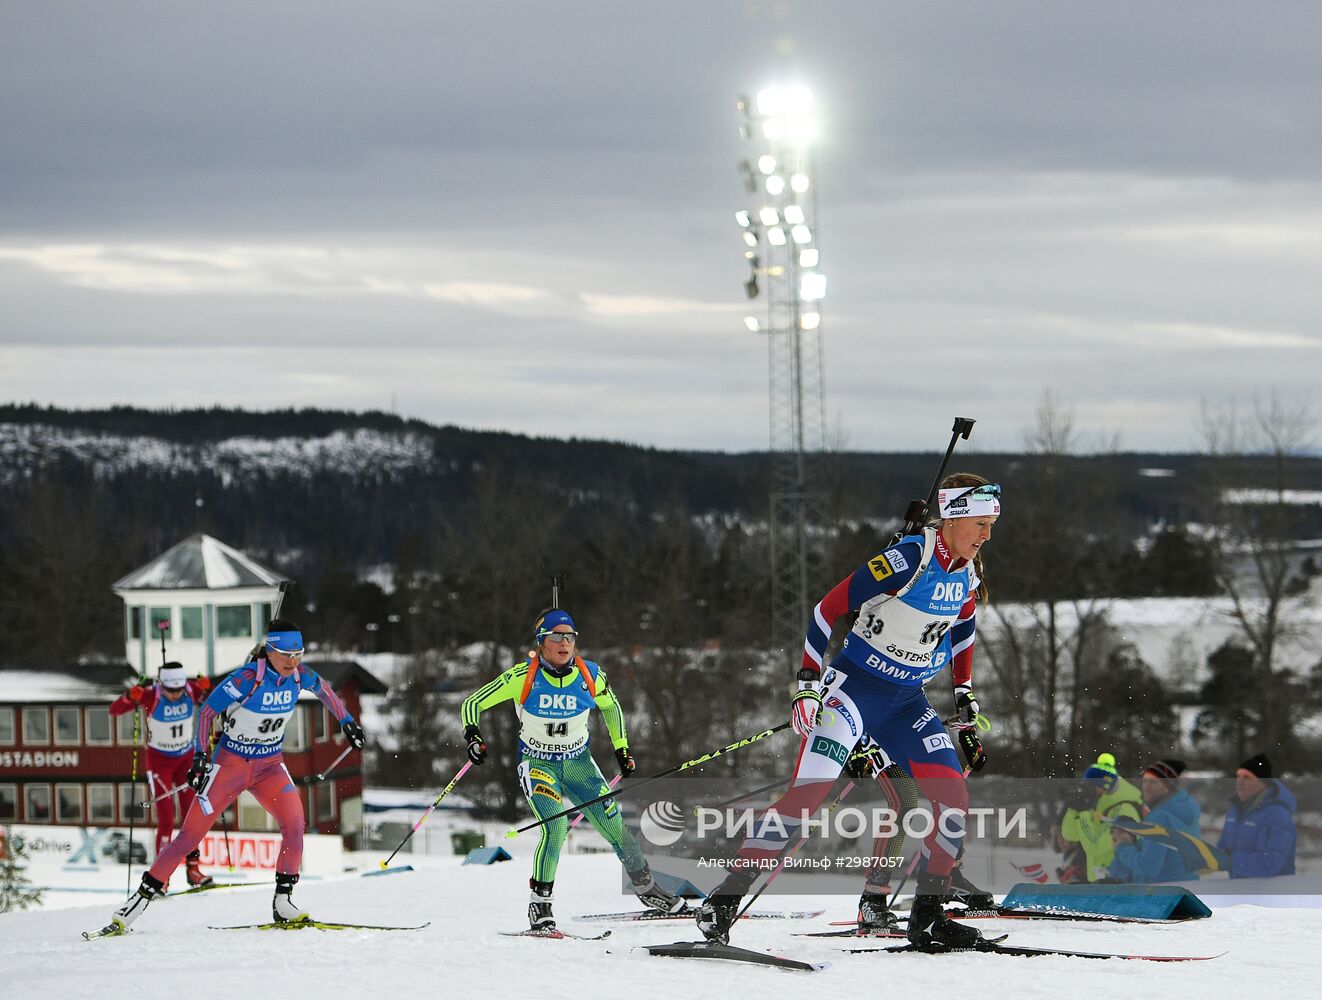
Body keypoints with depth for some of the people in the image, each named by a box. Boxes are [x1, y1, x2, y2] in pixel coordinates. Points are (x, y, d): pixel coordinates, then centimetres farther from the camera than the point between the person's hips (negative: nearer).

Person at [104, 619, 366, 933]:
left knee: (294, 822, -21)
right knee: (191, 834, -5)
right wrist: (199, 757, -23)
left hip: (270, 765, 4)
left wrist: (346, 721, 17)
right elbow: (208, 710, -17)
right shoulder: (248, 678, -24)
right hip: (231, 763, -4)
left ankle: (282, 902, -14)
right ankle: (144, 895, 6)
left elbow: (322, 688, 15)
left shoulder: (300, 675, -9)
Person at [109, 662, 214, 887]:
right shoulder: (150, 696, -23)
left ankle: (193, 869, 13)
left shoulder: (191, 691, -16)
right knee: (166, 819, -9)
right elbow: (114, 710, -24)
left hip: (186, 757, 3)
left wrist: (207, 689, -23)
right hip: (159, 760, -3)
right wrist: (131, 696, -44)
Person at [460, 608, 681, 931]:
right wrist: (473, 737, -28)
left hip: (579, 763, 3)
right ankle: (540, 904, -12)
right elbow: (473, 704, -12)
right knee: (556, 826, -25)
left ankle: (644, 884, 27)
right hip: (537, 764, -3)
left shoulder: (591, 676, -12)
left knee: (616, 826, 2)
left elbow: (610, 707, 11)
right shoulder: (523, 677, -19)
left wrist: (621, 748, 10)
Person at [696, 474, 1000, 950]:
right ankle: (726, 897, -20)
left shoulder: (967, 576, 3)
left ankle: (927, 918, 9)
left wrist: (967, 712, 20)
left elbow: (961, 639, 21)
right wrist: (808, 682, -19)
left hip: (908, 701, 7)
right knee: (810, 789, -22)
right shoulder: (907, 559, -20)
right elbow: (828, 609, -16)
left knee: (954, 801, -3)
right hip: (855, 686, -7)